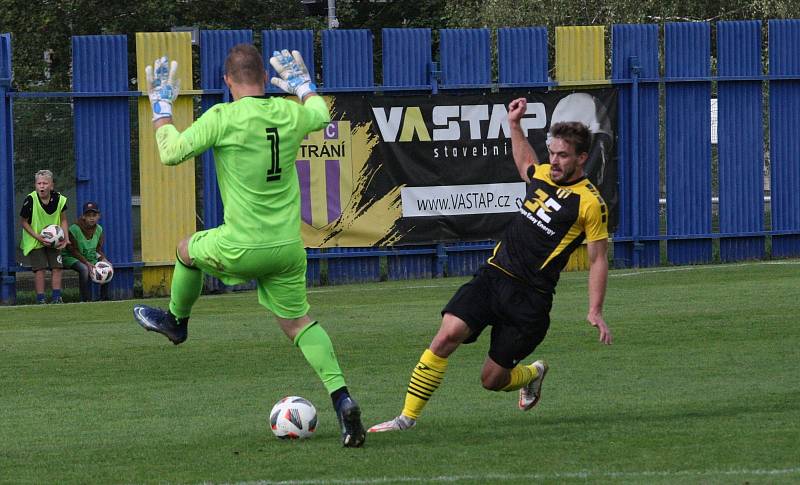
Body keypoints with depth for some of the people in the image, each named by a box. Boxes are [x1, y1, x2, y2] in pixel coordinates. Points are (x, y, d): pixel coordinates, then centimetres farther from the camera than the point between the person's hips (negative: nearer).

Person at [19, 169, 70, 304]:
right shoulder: (30, 200, -21)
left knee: (57, 267, -1)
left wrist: (65, 238, -8)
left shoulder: (59, 199, -10)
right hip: (34, 241, -4)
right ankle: (40, 299, -7)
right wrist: (38, 237, -19)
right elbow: (23, 222, -11)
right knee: (40, 268, -12)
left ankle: (56, 298, 6)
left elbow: (63, 220, 5)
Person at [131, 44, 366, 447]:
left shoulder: (223, 118, -14)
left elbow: (171, 153, -8)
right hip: (288, 247, 4)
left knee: (187, 249, 27)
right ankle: (341, 397, -8)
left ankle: (176, 321, 51)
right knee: (298, 321, 13)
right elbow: (320, 113, 27)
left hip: (242, 248, -4)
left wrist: (161, 107, 7)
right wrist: (301, 82, 44)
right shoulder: (289, 113, 2)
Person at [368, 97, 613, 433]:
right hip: (493, 276, 5)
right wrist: (514, 125, 33)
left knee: (492, 380, -1)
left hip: (530, 298, -5)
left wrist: (595, 312, -9)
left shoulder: (589, 202, -8)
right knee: (448, 333, -19)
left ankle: (533, 374, 36)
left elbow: (598, 259, -3)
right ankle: (408, 417, -16)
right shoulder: (544, 175, 11)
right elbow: (525, 164, 38)